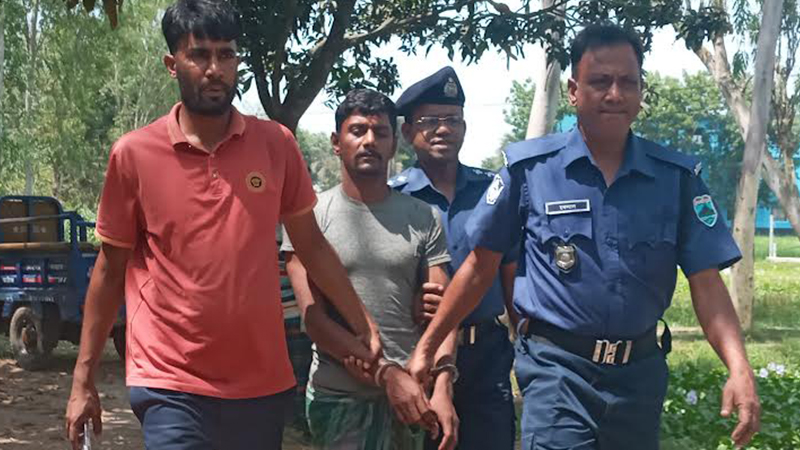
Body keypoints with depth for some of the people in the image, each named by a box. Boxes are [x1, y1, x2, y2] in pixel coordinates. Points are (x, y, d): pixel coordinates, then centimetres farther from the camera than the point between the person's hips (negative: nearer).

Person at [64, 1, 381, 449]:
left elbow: (311, 245, 9)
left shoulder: (277, 144, 0)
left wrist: (365, 328, 6)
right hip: (171, 384, -2)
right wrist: (84, 381, 3)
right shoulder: (133, 154, -4)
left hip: (263, 383, 3)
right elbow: (111, 268, 3)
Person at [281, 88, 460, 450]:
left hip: (410, 390, 3)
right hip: (339, 396, -2)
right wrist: (386, 374, -15)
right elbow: (314, 318, -8)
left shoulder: (424, 219, 4)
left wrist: (442, 387, -15)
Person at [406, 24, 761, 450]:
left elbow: (706, 282, -3)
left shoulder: (677, 176, 0)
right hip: (556, 368, -3)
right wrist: (425, 348, 2)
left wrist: (739, 368, -17)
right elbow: (481, 265, 1)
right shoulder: (528, 167, -5)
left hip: (640, 370, 3)